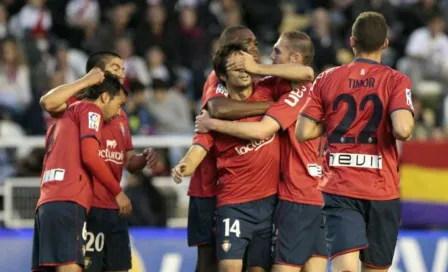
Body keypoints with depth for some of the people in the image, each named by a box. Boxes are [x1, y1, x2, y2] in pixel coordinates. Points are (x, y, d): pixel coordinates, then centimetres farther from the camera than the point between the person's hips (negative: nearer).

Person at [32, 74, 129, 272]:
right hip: (68, 203, -9)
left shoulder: (62, 119, 31)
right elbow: (89, 156, -7)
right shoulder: (91, 110, 5)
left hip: (46, 203, 9)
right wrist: (118, 192, 3)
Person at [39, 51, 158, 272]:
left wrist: (144, 159, 0)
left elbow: (129, 162, 23)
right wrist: (86, 81, -17)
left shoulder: (120, 115, 19)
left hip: (115, 209, 8)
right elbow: (48, 102, -25)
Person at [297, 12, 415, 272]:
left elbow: (303, 132, 1)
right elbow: (402, 130, -20)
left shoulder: (327, 79, 3)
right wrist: (405, 132, 3)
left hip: (339, 189, 1)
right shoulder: (396, 81, -5)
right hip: (382, 191, -1)